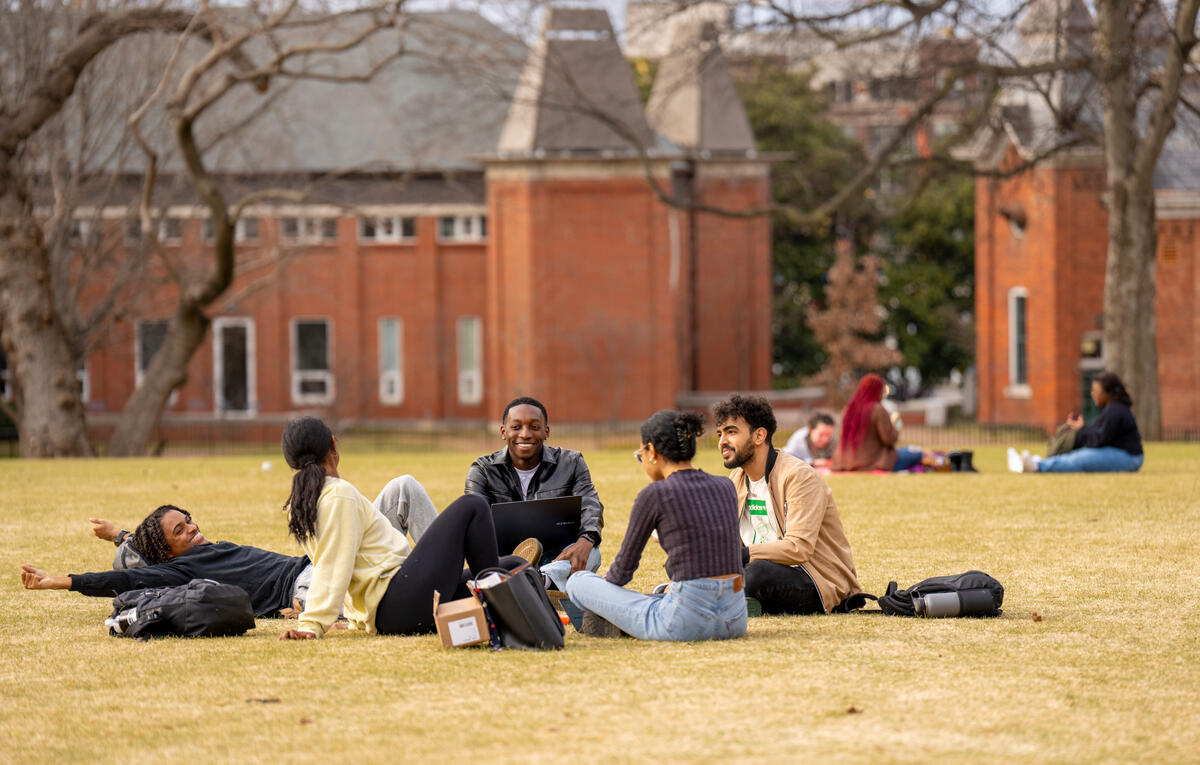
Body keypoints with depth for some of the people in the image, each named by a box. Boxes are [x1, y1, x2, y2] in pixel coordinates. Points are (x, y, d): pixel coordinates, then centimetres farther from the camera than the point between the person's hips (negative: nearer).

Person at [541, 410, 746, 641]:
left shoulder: (655, 494, -8)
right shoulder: (725, 487, 9)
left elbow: (625, 565, 4)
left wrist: (607, 581, 27)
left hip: (687, 620, -6)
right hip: (735, 621, 6)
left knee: (579, 584, 14)